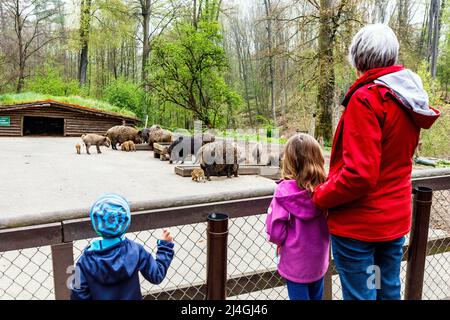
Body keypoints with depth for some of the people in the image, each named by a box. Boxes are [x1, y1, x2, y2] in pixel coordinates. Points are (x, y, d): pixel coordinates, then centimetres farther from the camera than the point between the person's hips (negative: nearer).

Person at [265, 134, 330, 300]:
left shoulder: (285, 190, -23)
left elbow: (275, 231, -21)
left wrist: (285, 240, 1)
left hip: (295, 264, -3)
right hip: (319, 261, 3)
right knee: (316, 296, 24)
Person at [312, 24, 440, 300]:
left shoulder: (366, 99, -20)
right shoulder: (411, 101, 5)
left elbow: (359, 174, -26)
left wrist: (320, 196, -11)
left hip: (358, 223, -8)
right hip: (396, 218, 8)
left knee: (360, 294, 6)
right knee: (389, 291, 21)